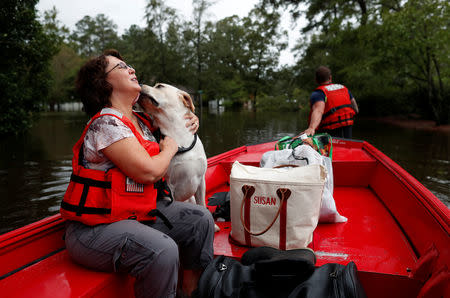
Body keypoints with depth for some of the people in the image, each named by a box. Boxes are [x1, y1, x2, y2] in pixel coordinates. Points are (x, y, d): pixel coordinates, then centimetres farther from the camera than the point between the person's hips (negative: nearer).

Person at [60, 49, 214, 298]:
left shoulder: (140, 122, 10)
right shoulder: (106, 123, -17)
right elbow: (148, 171, -24)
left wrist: (187, 122, 12)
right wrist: (169, 149, -5)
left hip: (138, 212, 9)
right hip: (94, 228, -9)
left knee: (201, 219, 3)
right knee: (163, 250, -33)